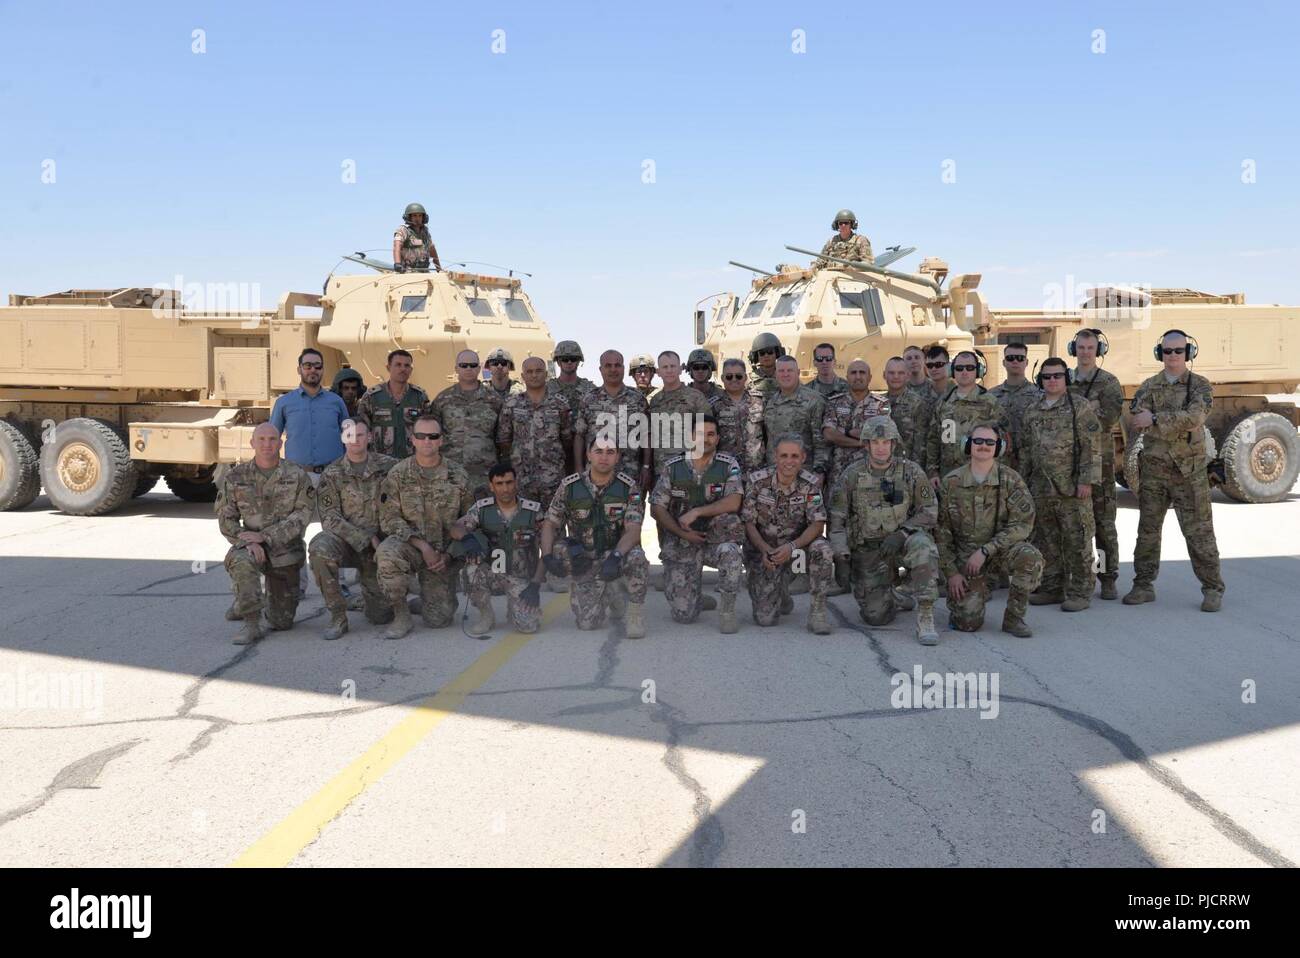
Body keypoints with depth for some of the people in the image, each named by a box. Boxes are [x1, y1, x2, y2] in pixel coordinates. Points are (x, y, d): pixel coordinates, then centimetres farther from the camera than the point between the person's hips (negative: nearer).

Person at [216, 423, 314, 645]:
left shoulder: (297, 476, -6)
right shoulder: (235, 477, -2)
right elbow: (225, 518, 0)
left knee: (282, 622, 3)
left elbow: (302, 515, -12)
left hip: (285, 550, 0)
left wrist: (264, 536, -21)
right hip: (250, 546, 0)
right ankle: (251, 624, -23)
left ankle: (272, 602, 41)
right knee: (240, 562, -38)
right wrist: (248, 542, -19)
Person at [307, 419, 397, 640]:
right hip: (345, 541, 0)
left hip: (379, 545, 1)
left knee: (381, 617, -5)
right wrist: (367, 539, -18)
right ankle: (338, 617, -20)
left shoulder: (388, 466, -1)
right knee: (319, 549, -37)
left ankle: (368, 590, 33)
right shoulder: (332, 474, -2)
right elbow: (330, 519, -9)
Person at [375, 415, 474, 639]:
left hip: (444, 554, 1)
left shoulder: (458, 476, 2)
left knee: (439, 620, -6)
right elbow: (389, 519, -6)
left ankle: (424, 601, 33)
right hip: (409, 545, -1)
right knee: (386, 554, -37)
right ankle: (401, 615, -15)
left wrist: (448, 554, -6)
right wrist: (422, 546, -17)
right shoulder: (397, 475, -1)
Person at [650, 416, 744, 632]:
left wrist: (696, 512, -23)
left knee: (730, 552, -38)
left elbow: (733, 502, -18)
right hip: (680, 546, 1)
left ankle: (727, 609, -17)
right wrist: (682, 533, -12)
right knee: (683, 614, -8)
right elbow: (657, 508, 0)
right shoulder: (673, 467, 1)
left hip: (715, 538, 0)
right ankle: (692, 593, 31)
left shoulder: (728, 465, -3)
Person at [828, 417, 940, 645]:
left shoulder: (911, 472, -5)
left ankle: (925, 617, -27)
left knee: (922, 546, -37)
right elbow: (837, 516, 1)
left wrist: (902, 534, -18)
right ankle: (888, 591, 31)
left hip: (902, 540, -1)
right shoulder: (852, 475, -2)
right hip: (868, 549, 1)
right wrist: (841, 551, -10)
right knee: (876, 617, -7)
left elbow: (929, 512, -4)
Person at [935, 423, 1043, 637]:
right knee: (969, 623, -14)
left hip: (1001, 548, 1)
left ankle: (1013, 618, -11)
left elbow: (1022, 524, -14)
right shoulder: (951, 482, -5)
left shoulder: (1011, 479, -7)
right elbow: (941, 530, -1)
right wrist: (951, 572, -8)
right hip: (964, 555, -1)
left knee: (1031, 558, -33)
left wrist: (986, 550, -22)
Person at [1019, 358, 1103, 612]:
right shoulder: (1032, 412, 13)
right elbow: (1025, 450, 18)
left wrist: (1087, 480, -15)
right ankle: (1051, 588, 20)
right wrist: (1024, 482, 14)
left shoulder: (1081, 408, -4)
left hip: (1072, 489, -6)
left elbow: (1092, 447, -8)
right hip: (1041, 490, 6)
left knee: (1077, 541, -1)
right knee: (1046, 542, 11)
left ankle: (1080, 592, 6)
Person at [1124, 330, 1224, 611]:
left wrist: (1156, 419, -19)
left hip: (1189, 469, -2)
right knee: (1148, 529, 7)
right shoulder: (1148, 386, 8)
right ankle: (1143, 586, 16)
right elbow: (1137, 421, -9)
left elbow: (1194, 417, -19)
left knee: (1199, 531, 0)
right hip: (1153, 467, 3)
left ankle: (1212, 589, 9)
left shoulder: (1200, 385, 0)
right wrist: (1177, 422, -18)